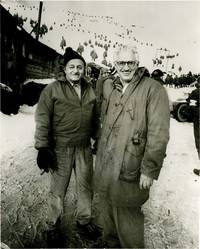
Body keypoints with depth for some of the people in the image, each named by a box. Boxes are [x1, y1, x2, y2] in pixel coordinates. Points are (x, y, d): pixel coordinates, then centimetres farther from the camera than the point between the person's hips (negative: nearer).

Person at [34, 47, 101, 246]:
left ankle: (84, 221, 37)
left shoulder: (89, 91, 9)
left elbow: (95, 119, 16)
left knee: (86, 187, 15)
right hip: (60, 149, -4)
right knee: (58, 189, 9)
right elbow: (42, 121, -9)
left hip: (84, 148, 5)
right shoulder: (52, 90, -7)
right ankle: (53, 226, 31)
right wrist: (43, 148, -13)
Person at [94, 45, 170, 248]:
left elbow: (158, 134, -17)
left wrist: (149, 170, -17)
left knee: (127, 216, 6)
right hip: (104, 166, 7)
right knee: (107, 213, 22)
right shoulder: (111, 89, 11)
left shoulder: (153, 90, -12)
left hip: (128, 170, -7)